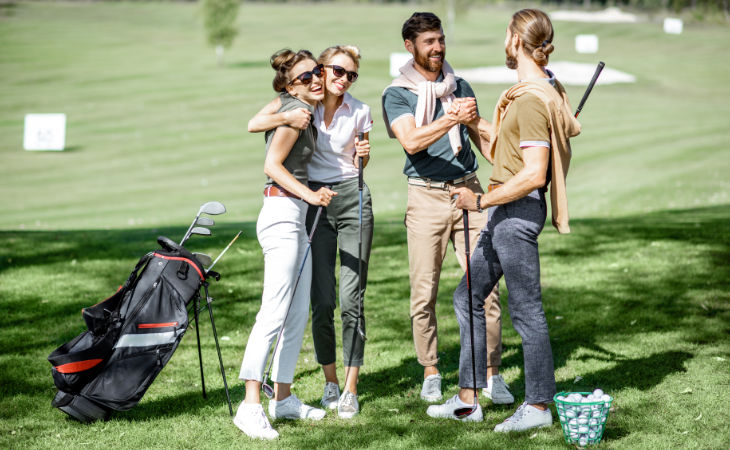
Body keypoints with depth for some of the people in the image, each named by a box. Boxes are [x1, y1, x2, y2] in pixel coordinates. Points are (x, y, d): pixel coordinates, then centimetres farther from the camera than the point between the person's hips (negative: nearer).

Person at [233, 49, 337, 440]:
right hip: (282, 214, -10)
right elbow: (272, 165, -18)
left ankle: (283, 399, 17)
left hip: (295, 218, 10)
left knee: (298, 313, 11)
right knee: (274, 312, -16)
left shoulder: (303, 110, 16)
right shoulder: (297, 111, -11)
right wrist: (310, 194, -26)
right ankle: (250, 406, -19)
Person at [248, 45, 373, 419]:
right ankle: (330, 382, 17)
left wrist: (363, 155, -7)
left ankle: (350, 389, 1)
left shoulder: (359, 111, 3)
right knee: (322, 301, 0)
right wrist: (286, 117, -30)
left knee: (351, 299, -6)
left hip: (352, 198, 0)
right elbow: (253, 124, -13)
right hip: (313, 201, 0)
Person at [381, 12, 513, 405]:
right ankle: (430, 373, 15)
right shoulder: (397, 94, 2)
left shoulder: (460, 87, 15)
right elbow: (411, 140, -15)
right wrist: (452, 118, -26)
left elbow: (481, 136, 22)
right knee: (424, 293, 0)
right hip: (426, 196, -3)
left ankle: (491, 374, 2)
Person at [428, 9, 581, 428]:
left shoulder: (531, 101, -20)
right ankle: (468, 398, 19)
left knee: (526, 310, -2)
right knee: (469, 296, 14)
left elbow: (534, 174, -25)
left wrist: (482, 201, -20)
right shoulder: (549, 88, 10)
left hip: (517, 210, -11)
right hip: (506, 211, 11)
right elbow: (573, 127, 28)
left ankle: (538, 406, 8)